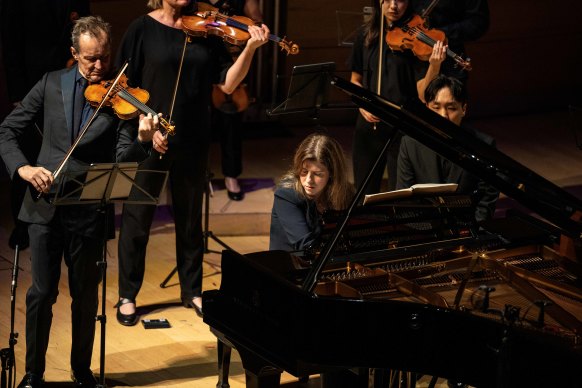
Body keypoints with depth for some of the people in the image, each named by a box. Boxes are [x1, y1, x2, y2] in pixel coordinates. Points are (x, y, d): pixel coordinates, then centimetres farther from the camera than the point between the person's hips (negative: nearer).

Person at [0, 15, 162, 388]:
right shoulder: (51, 84, 5)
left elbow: (122, 160, -12)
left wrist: (142, 141, -33)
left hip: (89, 210, -1)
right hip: (44, 205, 1)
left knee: (86, 297, 9)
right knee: (41, 293, 3)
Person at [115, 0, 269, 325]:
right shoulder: (143, 29, -5)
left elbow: (228, 83, -5)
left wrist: (250, 48, -18)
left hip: (192, 141, 3)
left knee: (190, 219, 16)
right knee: (137, 219, 6)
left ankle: (192, 290, 31)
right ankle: (128, 295, 21)